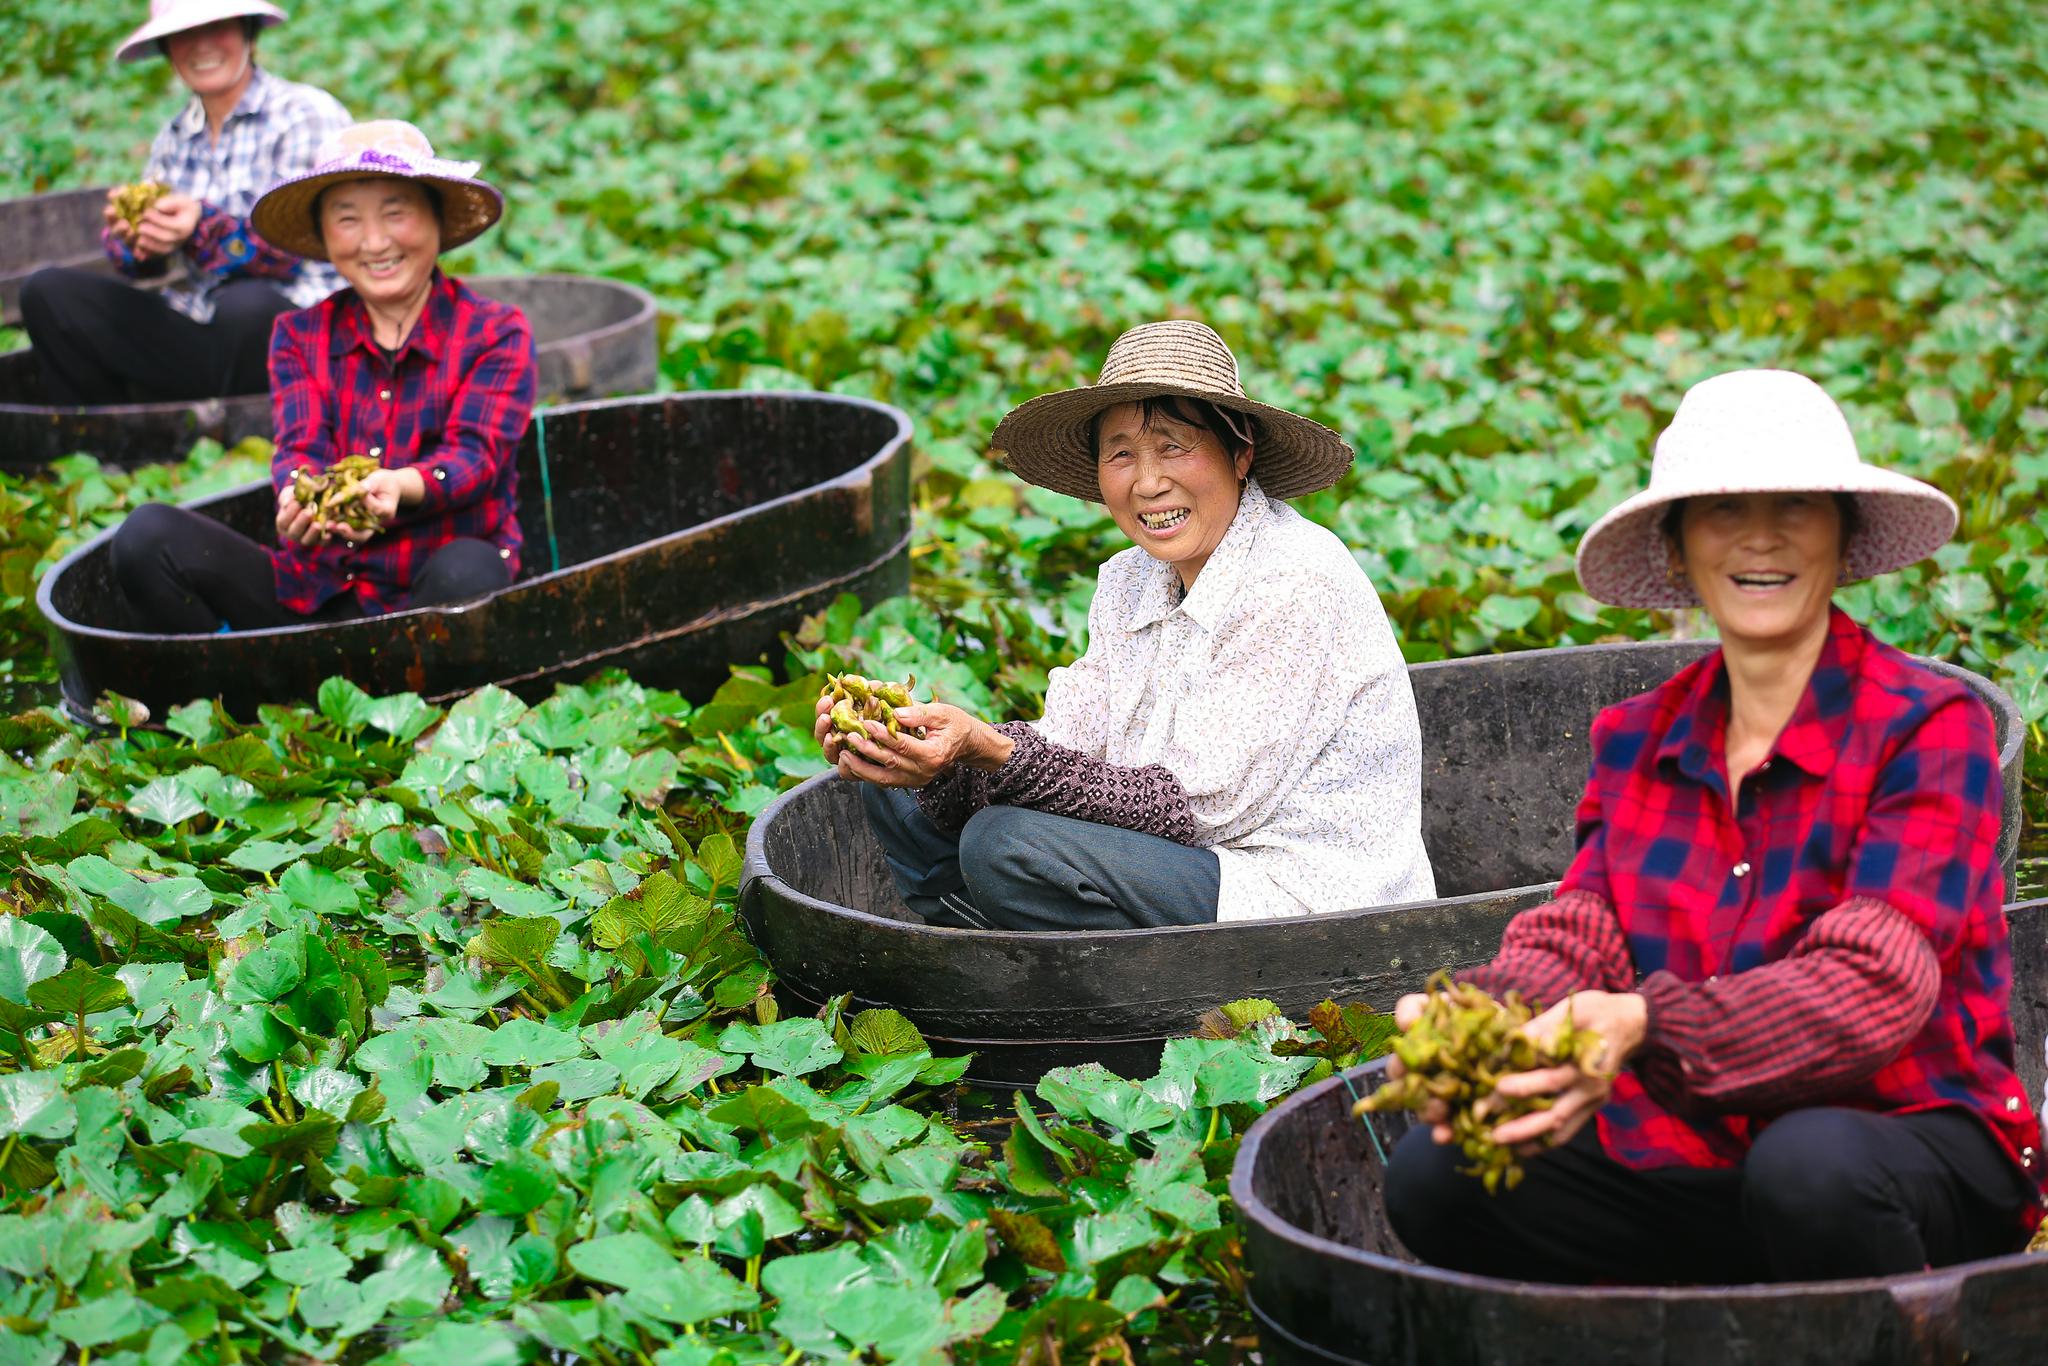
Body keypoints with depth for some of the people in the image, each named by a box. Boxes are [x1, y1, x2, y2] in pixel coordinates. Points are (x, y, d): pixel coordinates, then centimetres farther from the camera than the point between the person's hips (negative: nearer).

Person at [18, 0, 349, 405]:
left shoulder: (308, 115, -3)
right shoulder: (174, 138, 16)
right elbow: (147, 260, 9)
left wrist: (205, 230, -29)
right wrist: (133, 238, -16)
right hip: (192, 333, 6)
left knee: (247, 303, -39)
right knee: (48, 292, -7)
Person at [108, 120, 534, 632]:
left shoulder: (496, 334, 3)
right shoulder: (300, 336, 13)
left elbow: (473, 454, -11)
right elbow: (300, 447, -2)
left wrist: (400, 486, -36)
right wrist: (299, 496, -29)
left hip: (439, 601, -3)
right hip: (317, 598, 3)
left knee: (466, 569, -39)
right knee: (147, 536, -15)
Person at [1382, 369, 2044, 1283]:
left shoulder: (1930, 727, -9)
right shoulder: (1636, 742, 9)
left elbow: (1875, 985, -22)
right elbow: (1573, 939, -3)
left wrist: (1645, 1029, -39)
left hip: (1905, 1133, -4)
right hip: (1685, 1157, 5)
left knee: (1809, 1167, -39)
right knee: (1436, 1176, -18)